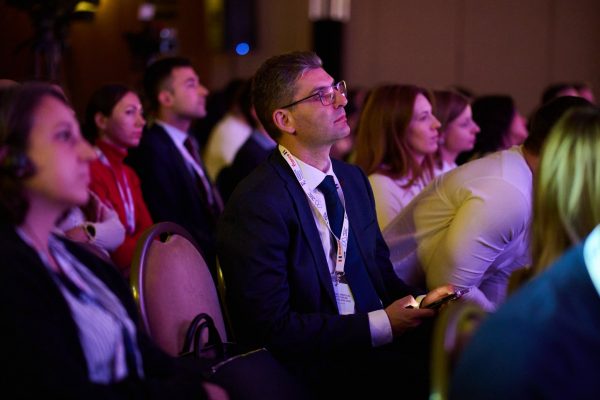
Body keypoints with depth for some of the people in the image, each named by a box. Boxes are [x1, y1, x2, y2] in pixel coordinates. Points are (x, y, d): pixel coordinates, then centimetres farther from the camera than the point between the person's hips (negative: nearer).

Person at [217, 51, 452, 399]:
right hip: (318, 366, -7)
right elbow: (272, 327, -17)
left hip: (378, 342, 8)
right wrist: (382, 324, -18)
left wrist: (422, 303, -2)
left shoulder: (353, 178, 12)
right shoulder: (257, 204, -13)